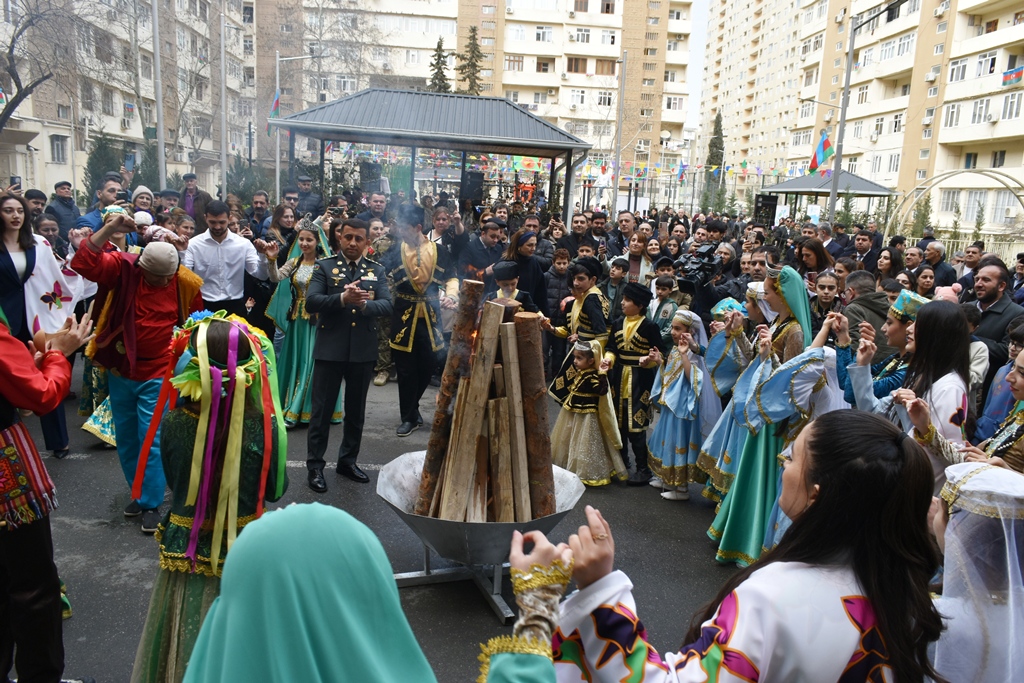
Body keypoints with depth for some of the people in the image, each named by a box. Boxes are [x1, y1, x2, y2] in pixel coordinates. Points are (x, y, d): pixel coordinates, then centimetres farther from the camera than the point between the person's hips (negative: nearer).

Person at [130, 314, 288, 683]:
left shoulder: (174, 424, -16)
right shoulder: (263, 425, -20)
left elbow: (173, 481, 0)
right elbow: (275, 489, -6)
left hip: (187, 547, 1)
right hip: (246, 548, -1)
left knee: (186, 640, 21)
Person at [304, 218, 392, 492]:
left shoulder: (377, 271, 7)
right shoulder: (324, 266, 1)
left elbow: (386, 305, -5)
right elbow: (311, 302, -11)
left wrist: (364, 303, -25)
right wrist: (342, 298, -26)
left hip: (363, 350, 3)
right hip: (330, 349, -2)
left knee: (356, 410, 13)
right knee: (322, 409, 3)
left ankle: (348, 460, 28)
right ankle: (315, 465, 14)